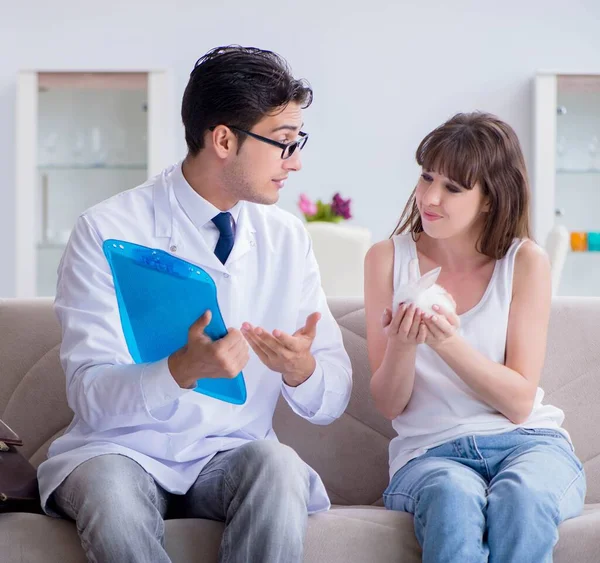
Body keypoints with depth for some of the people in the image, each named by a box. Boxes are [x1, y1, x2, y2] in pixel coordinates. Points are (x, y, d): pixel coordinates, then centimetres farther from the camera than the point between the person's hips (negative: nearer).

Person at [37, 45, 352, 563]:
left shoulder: (287, 239, 4)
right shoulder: (108, 233, -9)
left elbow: (332, 400, 3)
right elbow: (90, 397, -17)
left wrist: (300, 368, -20)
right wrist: (184, 370, -35)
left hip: (233, 456, 3)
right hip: (123, 451, -3)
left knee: (277, 463, -30)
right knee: (111, 489, -36)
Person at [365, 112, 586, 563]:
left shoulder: (526, 262, 1)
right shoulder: (388, 259, 4)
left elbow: (519, 402, -4)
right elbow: (390, 405, 3)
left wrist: (448, 342, -20)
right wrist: (402, 344, -18)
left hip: (526, 441, 0)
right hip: (429, 452, 0)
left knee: (520, 496, -35)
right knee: (455, 497, -36)